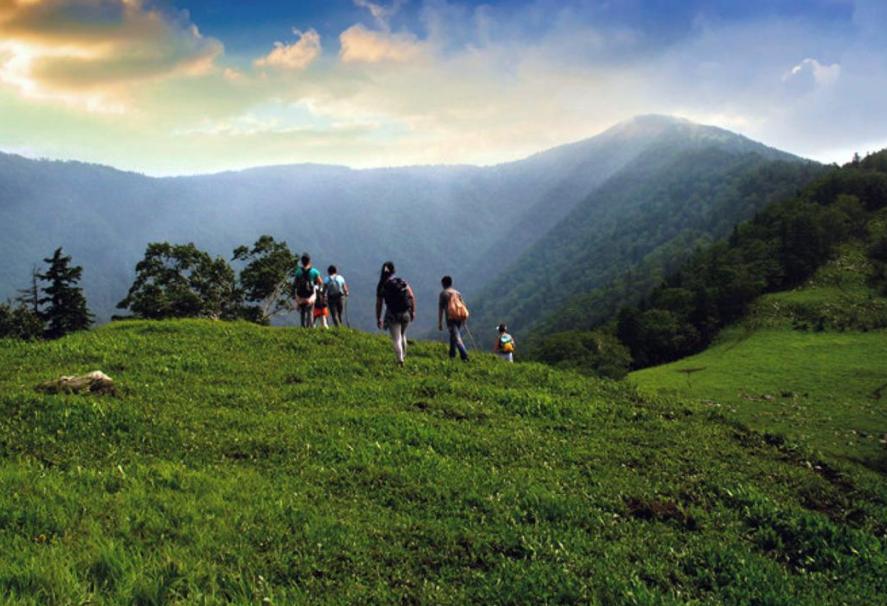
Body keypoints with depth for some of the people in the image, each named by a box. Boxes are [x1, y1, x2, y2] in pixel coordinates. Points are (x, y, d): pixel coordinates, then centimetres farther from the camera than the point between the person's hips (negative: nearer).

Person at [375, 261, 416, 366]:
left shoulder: (381, 287, -5)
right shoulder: (402, 282, -2)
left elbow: (378, 304, -3)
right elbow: (412, 297, -5)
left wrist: (378, 319, 6)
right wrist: (413, 311, 2)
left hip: (392, 316, -3)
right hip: (405, 314, 3)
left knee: (396, 339, 3)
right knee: (402, 335, 25)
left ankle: (400, 360, -4)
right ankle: (403, 355, 34)